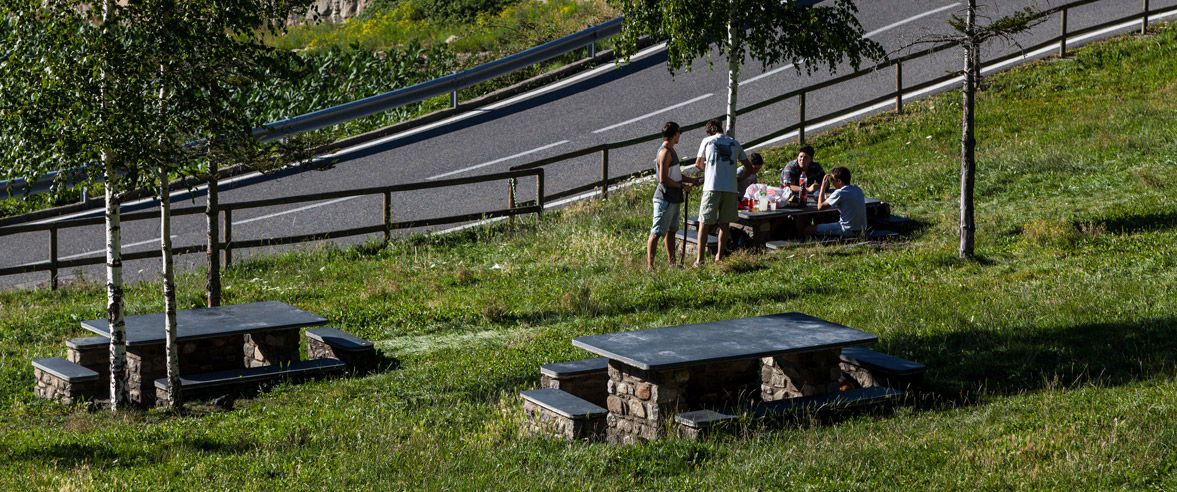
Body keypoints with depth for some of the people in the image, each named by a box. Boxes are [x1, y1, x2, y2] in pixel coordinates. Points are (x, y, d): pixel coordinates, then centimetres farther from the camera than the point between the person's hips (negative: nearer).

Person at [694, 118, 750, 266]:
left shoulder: (707, 141, 6)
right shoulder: (734, 143, 14)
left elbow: (698, 163, 16)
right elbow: (748, 165, 22)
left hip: (712, 188, -2)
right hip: (730, 188, 2)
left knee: (704, 223, 1)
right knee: (724, 224, 11)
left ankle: (699, 259, -3)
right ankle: (719, 256, 13)